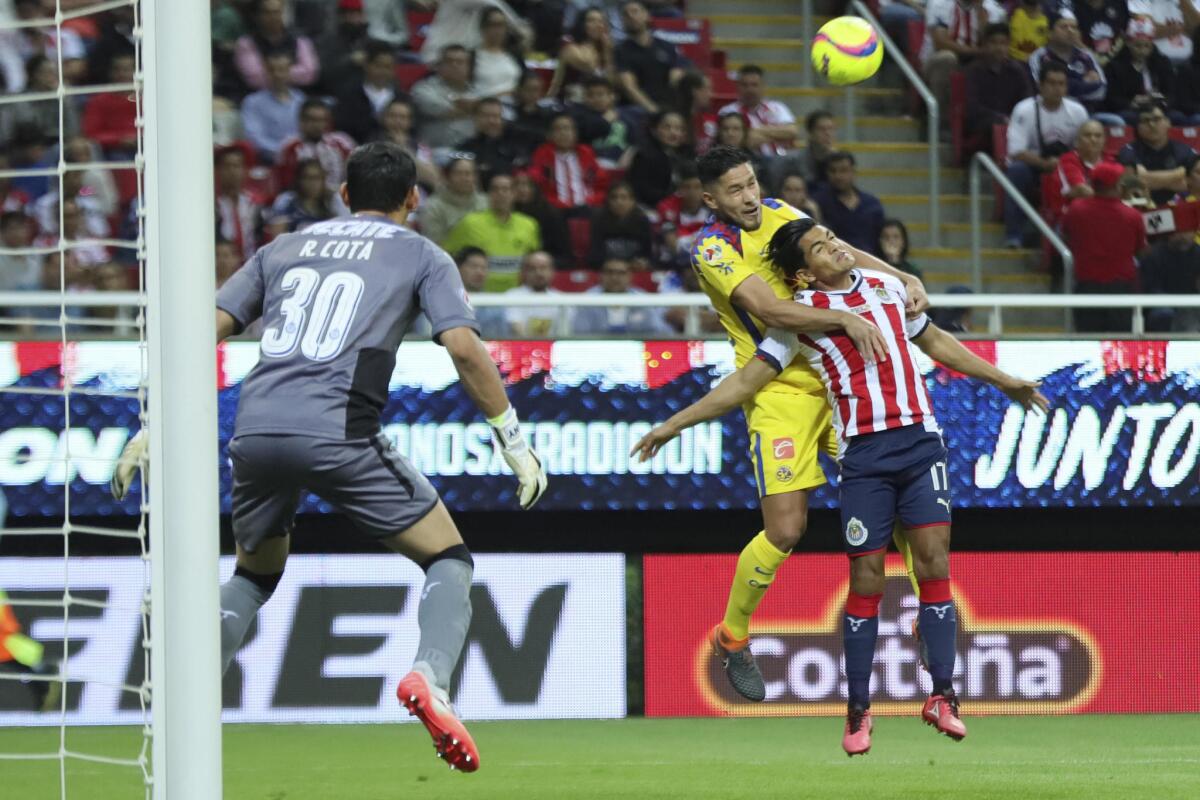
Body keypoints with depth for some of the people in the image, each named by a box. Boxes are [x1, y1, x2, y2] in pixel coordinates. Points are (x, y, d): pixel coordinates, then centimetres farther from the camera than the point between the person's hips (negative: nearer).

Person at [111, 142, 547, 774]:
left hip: (254, 432, 4)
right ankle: (430, 675, -18)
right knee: (448, 558, 10)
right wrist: (514, 441, 4)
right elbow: (464, 349, -1)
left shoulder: (285, 248, 24)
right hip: (338, 432, -4)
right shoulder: (421, 256, 14)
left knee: (254, 574, 28)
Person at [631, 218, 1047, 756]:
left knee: (933, 556, -9)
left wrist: (1003, 380, 36)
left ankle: (942, 696, -6)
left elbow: (935, 342, 29)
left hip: (919, 439, 2)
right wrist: (674, 424, 0)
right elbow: (747, 380, 6)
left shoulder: (888, 287, 15)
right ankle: (857, 711, 4)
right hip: (862, 453, -2)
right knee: (866, 576, -5)